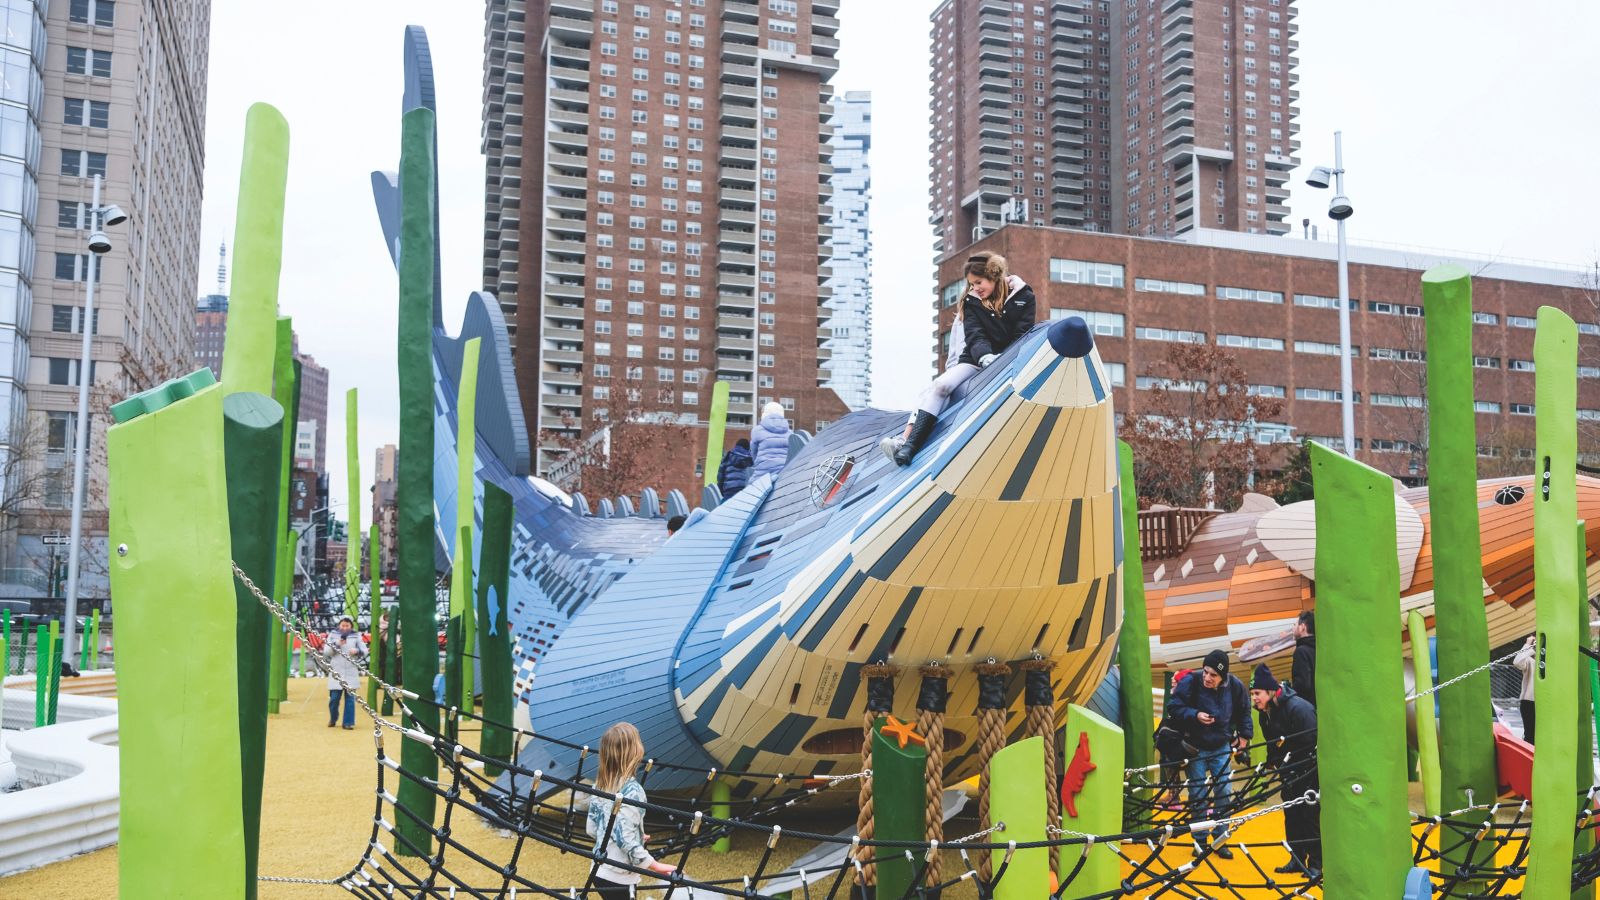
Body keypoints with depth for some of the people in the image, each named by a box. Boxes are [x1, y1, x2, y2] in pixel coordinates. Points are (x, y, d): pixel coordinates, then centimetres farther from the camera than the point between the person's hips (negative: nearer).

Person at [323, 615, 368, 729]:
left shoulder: (356, 636, 7)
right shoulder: (333, 636, 7)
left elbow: (365, 651, 5)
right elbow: (326, 652, 2)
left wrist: (357, 651, -16)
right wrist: (337, 644, -13)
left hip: (351, 672, 0)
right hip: (336, 672, 0)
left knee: (350, 697, -2)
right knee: (334, 698, 2)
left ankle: (349, 722, 5)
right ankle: (332, 719, 26)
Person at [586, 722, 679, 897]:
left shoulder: (600, 785, 3)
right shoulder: (632, 790, -20)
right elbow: (625, 839, -24)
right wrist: (655, 865, -18)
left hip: (600, 872, 7)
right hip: (618, 879, -7)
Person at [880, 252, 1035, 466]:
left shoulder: (1022, 297, -2)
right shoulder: (972, 302, 3)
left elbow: (1022, 336, -4)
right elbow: (975, 338, -9)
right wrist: (986, 357, -30)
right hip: (976, 361, 4)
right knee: (940, 386, -26)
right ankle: (907, 441, -37)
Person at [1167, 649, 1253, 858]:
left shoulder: (1235, 686, -10)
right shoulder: (1191, 682, -19)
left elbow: (1243, 712, 8)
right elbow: (1173, 707, -16)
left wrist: (1245, 735, 1)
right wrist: (1195, 715, -30)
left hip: (1221, 748, 2)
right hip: (1195, 748, -2)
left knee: (1224, 793, 3)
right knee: (1198, 796, 1)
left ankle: (1220, 840, 16)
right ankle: (1200, 842, 13)